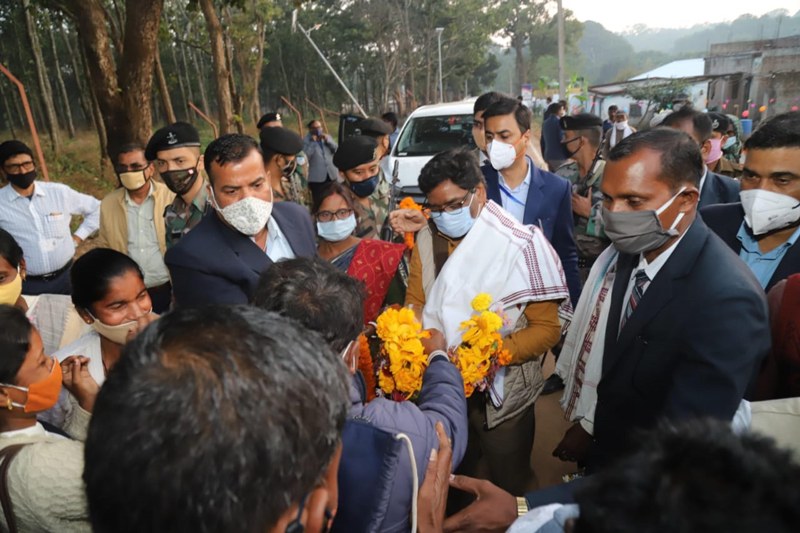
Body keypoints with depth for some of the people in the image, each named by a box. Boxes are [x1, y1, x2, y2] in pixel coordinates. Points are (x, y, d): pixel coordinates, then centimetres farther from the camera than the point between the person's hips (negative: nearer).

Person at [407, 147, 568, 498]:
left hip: (500, 391, -4)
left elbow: (547, 327, -17)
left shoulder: (521, 245, -18)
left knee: (507, 487, 18)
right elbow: (415, 302, 2)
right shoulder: (427, 238, -2)